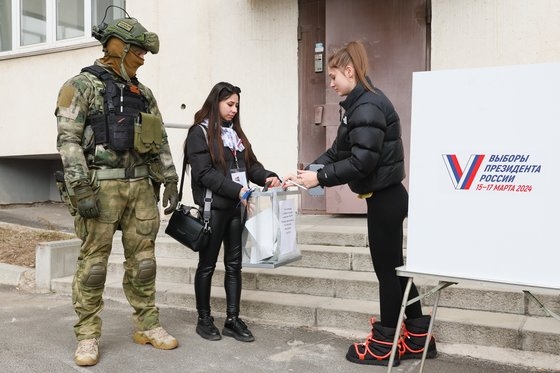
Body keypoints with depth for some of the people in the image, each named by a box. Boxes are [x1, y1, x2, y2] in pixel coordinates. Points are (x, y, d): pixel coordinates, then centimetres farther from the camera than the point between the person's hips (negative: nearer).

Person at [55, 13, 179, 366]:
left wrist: (170, 182, 8)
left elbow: (160, 141, 16)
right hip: (100, 185, -5)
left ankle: (148, 326, 19)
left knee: (143, 259, 8)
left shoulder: (143, 92, 16)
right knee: (93, 262, 0)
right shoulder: (82, 86, -1)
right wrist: (80, 189, -18)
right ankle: (88, 335, 11)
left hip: (141, 185, 5)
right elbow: (68, 140, -10)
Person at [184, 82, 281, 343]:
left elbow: (250, 165, 13)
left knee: (234, 264, 9)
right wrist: (236, 190, -24)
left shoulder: (236, 132, 16)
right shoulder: (200, 132, -5)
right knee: (207, 265, 6)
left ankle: (232, 320, 17)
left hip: (237, 208, 7)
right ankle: (204, 319, 19)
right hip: (213, 207, -6)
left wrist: (267, 177, -8)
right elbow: (204, 173, -16)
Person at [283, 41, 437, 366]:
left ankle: (384, 345, 17)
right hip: (385, 196, 10)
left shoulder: (368, 107, -19)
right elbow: (340, 150, 14)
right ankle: (417, 339, 28)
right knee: (393, 268, 16)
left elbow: (362, 162, -25)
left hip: (385, 198, -10)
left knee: (386, 269, 2)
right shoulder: (361, 104, 14)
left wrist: (320, 178, -18)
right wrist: (311, 168, 1)